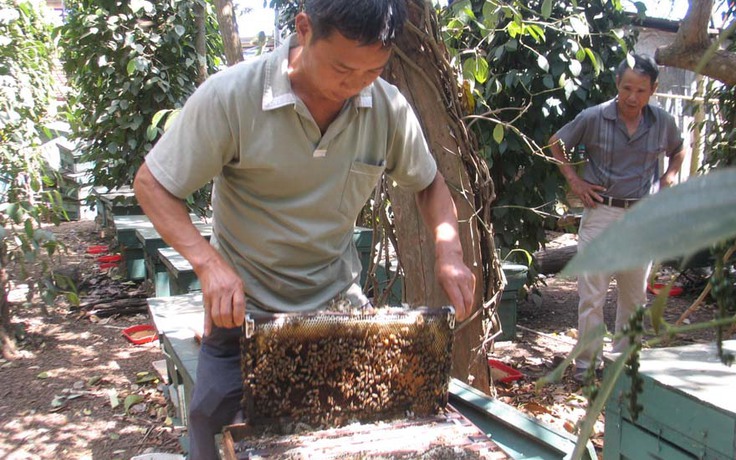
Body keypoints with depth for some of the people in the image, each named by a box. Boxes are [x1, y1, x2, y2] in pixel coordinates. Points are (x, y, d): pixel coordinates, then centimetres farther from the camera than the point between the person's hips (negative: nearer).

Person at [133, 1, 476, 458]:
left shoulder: (389, 107, -12)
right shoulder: (230, 96, -22)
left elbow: (429, 183, 5)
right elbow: (152, 183, -13)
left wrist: (449, 249, -14)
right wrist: (207, 262, -29)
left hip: (338, 301, 3)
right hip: (244, 310, -2)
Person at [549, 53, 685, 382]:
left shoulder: (663, 123, 2)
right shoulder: (594, 118, -7)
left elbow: (678, 151, 23)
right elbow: (556, 143, 6)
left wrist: (667, 181, 7)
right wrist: (574, 180, -1)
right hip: (601, 212, -3)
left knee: (635, 296, 13)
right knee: (592, 295, -2)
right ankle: (587, 365, 9)